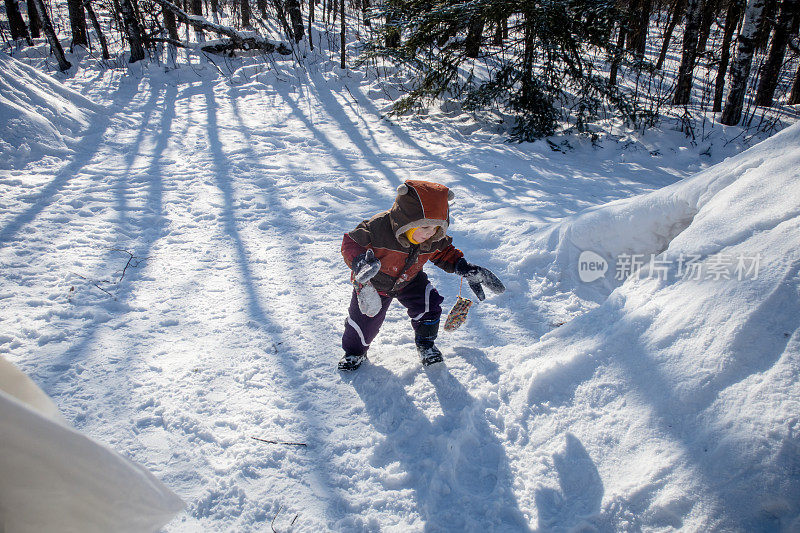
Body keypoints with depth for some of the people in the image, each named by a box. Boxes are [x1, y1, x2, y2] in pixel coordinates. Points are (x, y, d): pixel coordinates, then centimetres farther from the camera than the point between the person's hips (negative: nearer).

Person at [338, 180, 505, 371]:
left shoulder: (434, 240, -20)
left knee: (429, 304, -13)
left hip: (409, 280, 3)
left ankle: (425, 343, 17)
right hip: (373, 283, -3)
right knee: (366, 318, 0)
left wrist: (463, 267, -15)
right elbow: (350, 243, -30)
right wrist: (359, 262, -50)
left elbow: (444, 252, 1)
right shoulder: (378, 228, -38)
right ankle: (354, 351, 34)